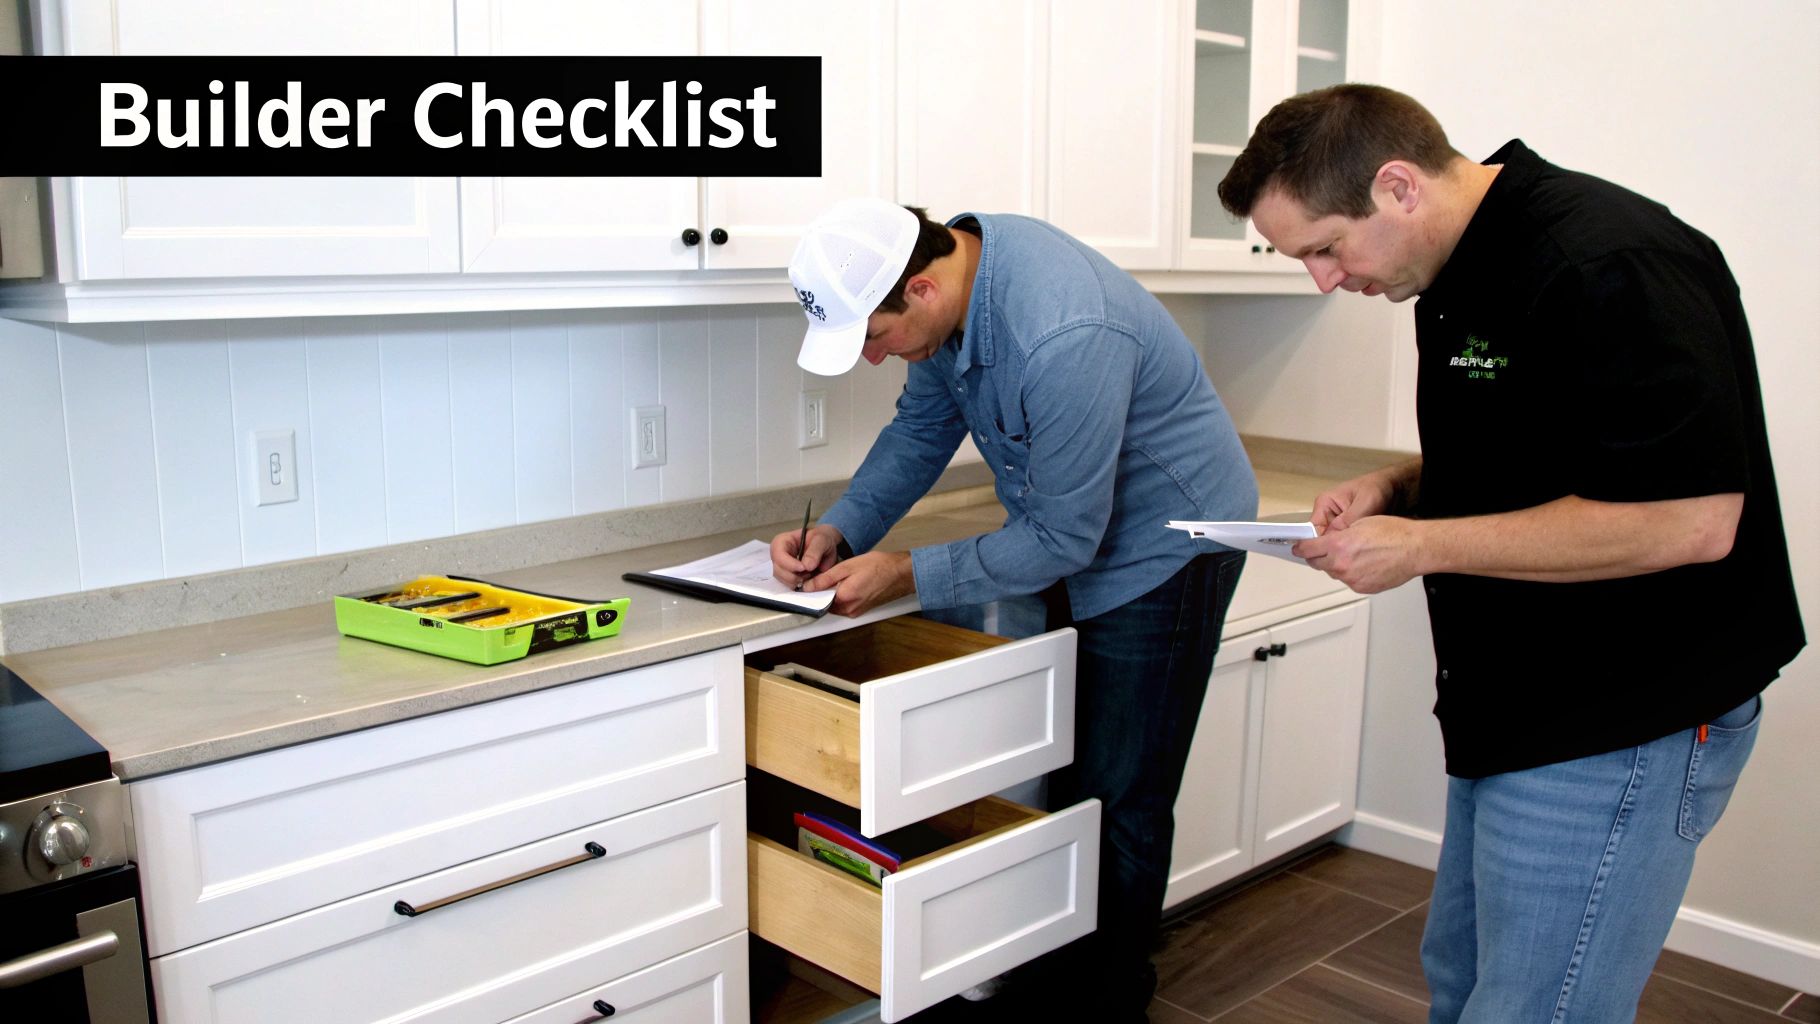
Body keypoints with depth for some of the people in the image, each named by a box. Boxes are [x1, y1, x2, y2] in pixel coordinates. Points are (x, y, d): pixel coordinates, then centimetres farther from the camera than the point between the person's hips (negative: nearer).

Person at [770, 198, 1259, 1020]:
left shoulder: (1063, 338, -36)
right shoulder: (949, 285, -10)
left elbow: (1063, 541, -28)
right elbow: (921, 429, 4)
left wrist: (905, 576, -23)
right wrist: (838, 531, -9)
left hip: (1165, 547, -8)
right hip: (1069, 536, 8)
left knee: (1118, 801, 1)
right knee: (1060, 779, 14)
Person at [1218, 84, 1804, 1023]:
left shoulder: (1607, 267, -22)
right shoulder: (1461, 278, 9)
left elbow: (1690, 517, -27)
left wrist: (1421, 545, -23)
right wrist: (1400, 486, 1)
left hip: (1617, 731, -10)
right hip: (1515, 716, 10)